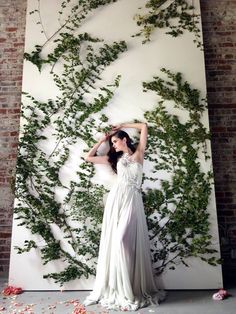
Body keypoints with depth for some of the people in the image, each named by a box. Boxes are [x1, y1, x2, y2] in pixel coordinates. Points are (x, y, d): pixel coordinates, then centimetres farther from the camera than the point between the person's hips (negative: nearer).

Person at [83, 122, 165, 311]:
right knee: (113, 241, 1)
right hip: (116, 198, 4)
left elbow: (144, 126, 13)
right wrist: (102, 140, 24)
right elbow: (89, 157, 21)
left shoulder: (138, 153, 13)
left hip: (132, 199, -3)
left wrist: (122, 125, 21)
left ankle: (131, 291, 2)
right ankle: (115, 289, 13)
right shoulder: (115, 159, 20)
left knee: (124, 241, -11)